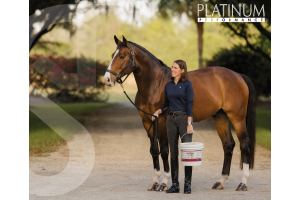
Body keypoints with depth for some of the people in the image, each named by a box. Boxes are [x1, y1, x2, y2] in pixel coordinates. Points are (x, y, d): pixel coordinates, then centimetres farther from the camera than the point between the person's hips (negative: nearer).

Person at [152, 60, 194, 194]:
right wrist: (158, 111, 1)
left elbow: (189, 104, -10)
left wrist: (189, 124, -16)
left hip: (184, 117, -5)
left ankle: (188, 184, 0)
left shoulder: (187, 84, -5)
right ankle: (175, 184, 10)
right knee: (173, 152, 6)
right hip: (171, 119, 5)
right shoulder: (168, 85, 11)